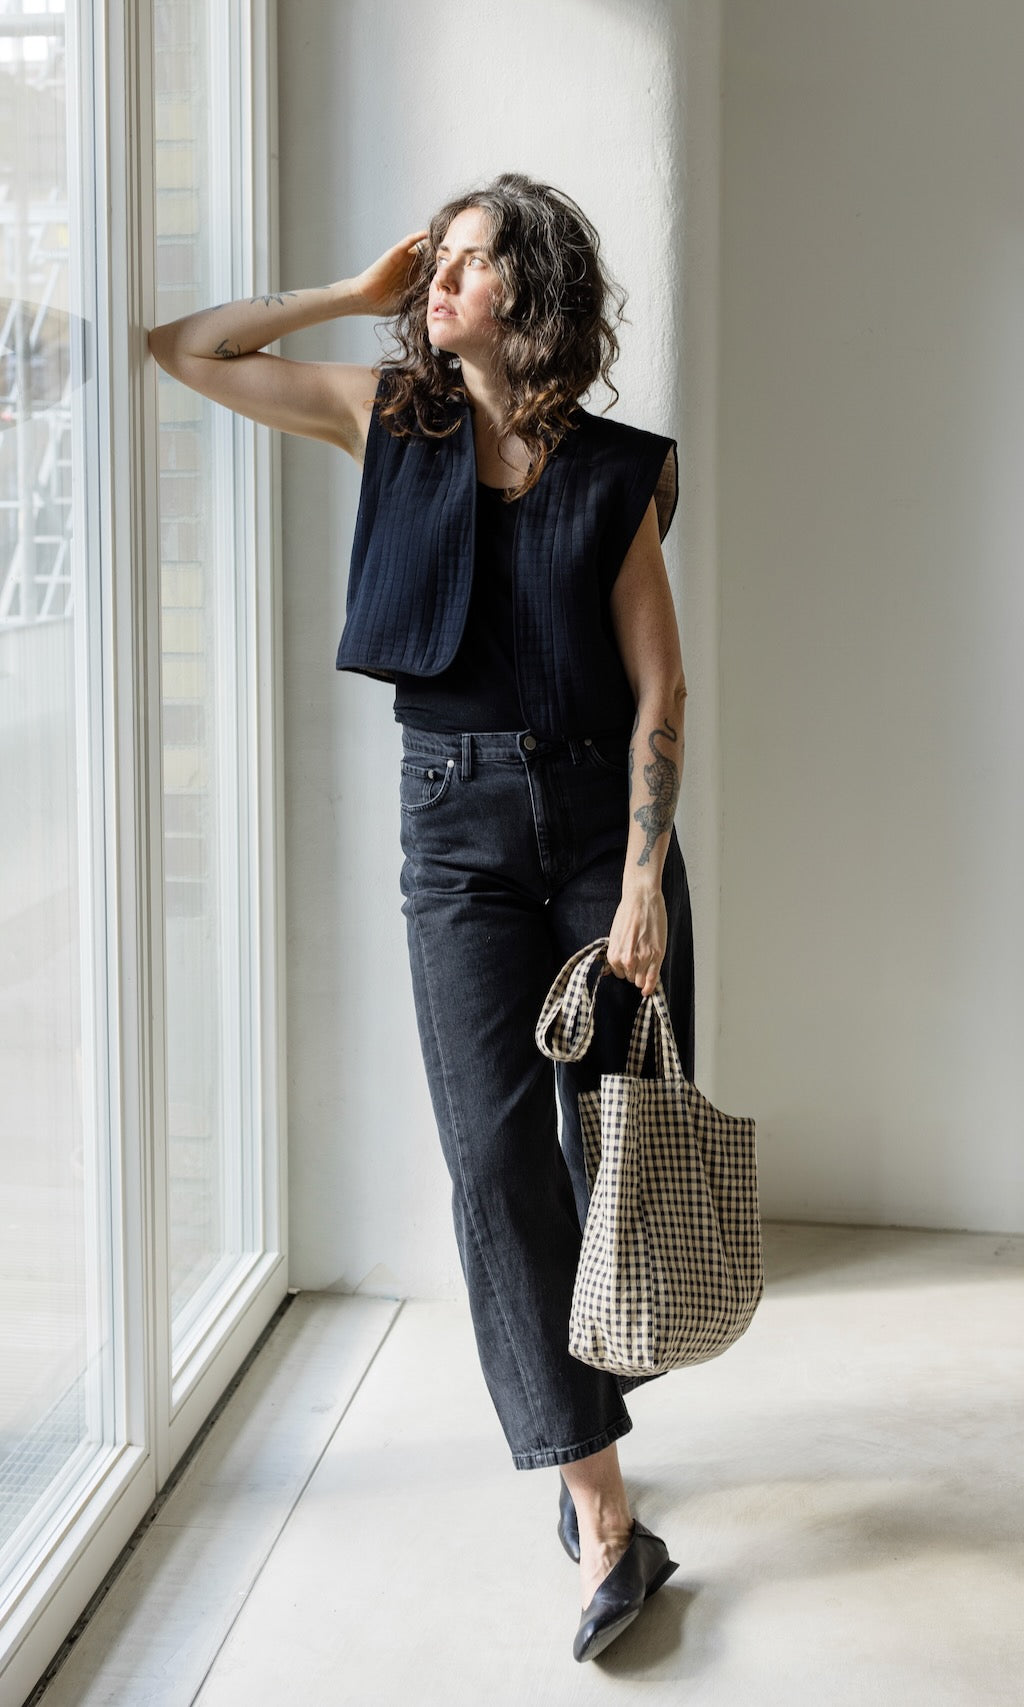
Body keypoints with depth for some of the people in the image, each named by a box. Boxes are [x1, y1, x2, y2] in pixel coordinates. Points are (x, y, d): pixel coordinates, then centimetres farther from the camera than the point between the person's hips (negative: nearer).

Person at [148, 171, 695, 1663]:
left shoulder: (615, 472, 3)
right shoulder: (388, 418, 8)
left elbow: (659, 688, -1)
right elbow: (186, 350, 13)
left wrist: (647, 878, -9)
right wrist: (358, 293, 9)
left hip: (601, 812, 0)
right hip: (457, 823, 0)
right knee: (496, 1150, -11)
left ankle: (583, 1422, 27)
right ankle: (606, 1521, -7)